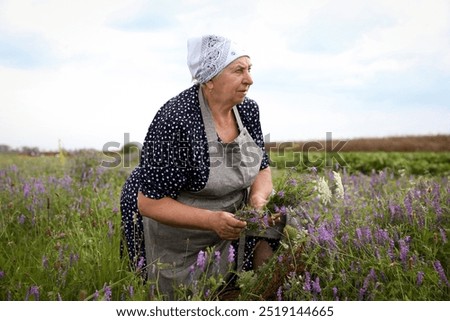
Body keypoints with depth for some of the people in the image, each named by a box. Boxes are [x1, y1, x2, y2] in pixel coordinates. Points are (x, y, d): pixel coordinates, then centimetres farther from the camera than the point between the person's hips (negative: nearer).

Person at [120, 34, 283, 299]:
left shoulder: (248, 109, -9)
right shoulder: (176, 121, -29)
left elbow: (263, 170, 3)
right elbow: (150, 203, -26)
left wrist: (257, 199, -20)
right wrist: (212, 220, -37)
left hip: (225, 220, 6)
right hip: (170, 227, -6)